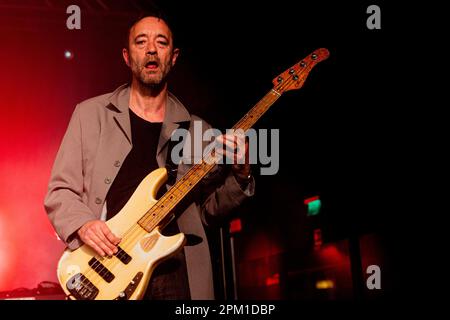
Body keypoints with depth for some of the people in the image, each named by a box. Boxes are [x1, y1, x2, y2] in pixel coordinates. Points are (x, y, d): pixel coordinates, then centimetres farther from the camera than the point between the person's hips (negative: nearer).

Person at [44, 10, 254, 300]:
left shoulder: (197, 131, 11)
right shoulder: (91, 114, 7)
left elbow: (206, 212, 12)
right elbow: (60, 190, 6)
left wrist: (240, 177, -5)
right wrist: (83, 225, -13)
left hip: (176, 275, 2)